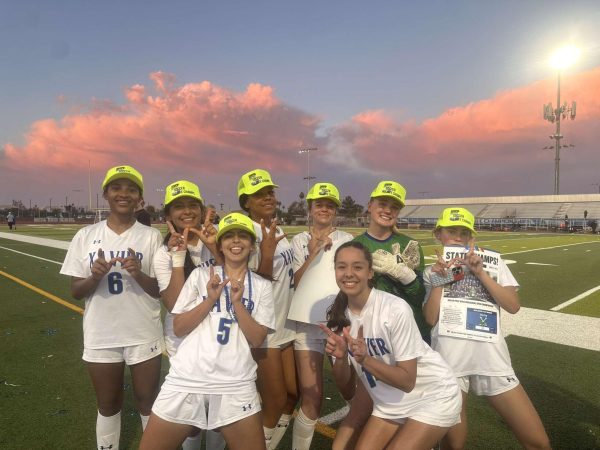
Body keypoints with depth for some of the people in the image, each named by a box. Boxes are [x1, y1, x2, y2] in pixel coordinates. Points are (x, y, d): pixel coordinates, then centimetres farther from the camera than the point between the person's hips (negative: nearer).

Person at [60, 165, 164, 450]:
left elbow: (162, 290, -5)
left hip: (143, 335, -1)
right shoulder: (86, 236, -2)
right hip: (100, 337, 2)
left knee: (148, 402, 14)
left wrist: (138, 274, -24)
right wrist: (95, 277, -20)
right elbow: (76, 291, 1)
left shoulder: (151, 236, -6)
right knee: (108, 405, 19)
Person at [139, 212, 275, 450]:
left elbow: (257, 339, -2)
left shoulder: (262, 286, 4)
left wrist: (237, 302, -13)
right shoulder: (200, 275, 3)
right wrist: (211, 299, -11)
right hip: (187, 379, 0)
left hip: (236, 385, 0)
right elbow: (179, 328, 0)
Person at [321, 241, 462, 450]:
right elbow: (347, 391, -5)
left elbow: (407, 381, -20)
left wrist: (364, 359, -32)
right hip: (389, 404, 5)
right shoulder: (338, 316, -8)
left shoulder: (395, 309, -24)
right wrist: (340, 358, -23)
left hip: (432, 397, -5)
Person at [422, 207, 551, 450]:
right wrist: (439, 278, -8)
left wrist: (480, 273, -9)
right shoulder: (432, 271, 8)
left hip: (490, 357, 1)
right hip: (449, 360, -1)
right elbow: (431, 318, -3)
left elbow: (513, 306, -2)